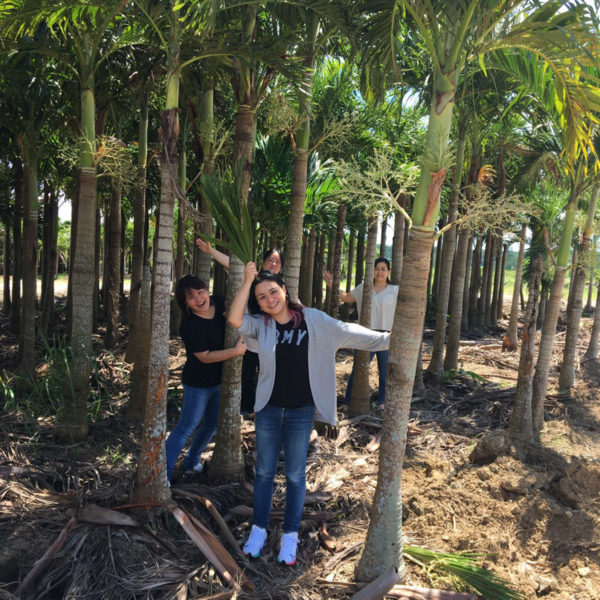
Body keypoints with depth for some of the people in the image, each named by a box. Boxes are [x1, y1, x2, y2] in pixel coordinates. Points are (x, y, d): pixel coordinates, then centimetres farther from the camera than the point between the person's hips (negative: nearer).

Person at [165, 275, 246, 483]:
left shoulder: (218, 303, -8)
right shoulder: (190, 327, -26)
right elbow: (205, 357, -23)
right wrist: (237, 350, -25)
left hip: (219, 380, 7)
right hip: (198, 384, -7)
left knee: (212, 426, 20)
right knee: (186, 427, -2)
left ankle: (191, 462, 39)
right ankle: (165, 472, 9)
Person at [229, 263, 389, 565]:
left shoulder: (313, 320, -6)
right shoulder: (261, 325, -5)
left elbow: (347, 332, -3)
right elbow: (235, 319, -22)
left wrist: (388, 338, -5)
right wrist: (247, 281, -20)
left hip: (301, 412, -1)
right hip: (268, 409, 1)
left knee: (295, 475, 11)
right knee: (264, 472, 15)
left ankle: (290, 535, 28)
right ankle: (259, 529, 33)